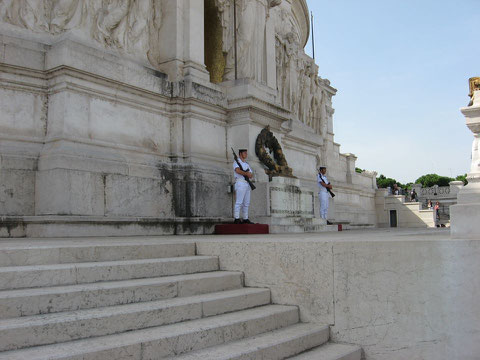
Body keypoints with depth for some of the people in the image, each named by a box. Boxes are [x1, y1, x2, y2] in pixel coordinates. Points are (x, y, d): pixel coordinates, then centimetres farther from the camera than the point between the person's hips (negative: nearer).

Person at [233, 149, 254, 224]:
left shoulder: (246, 164, 23)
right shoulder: (236, 161, 0)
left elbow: (251, 174, 13)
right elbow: (237, 170, -20)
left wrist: (249, 174, -10)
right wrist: (246, 173, -14)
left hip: (247, 184, 8)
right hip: (240, 183, -8)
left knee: (246, 203, 8)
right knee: (239, 202, -12)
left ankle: (245, 219, 12)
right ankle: (237, 219, -13)